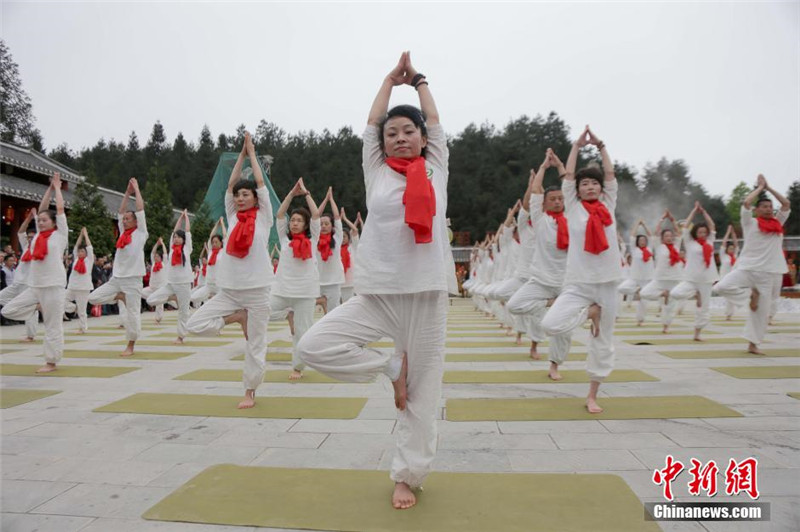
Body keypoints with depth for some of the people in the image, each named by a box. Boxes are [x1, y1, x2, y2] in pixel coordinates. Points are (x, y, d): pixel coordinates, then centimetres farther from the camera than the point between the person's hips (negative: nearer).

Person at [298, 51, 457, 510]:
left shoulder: (435, 170, 9)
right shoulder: (377, 172, 9)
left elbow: (436, 121, 19)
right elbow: (371, 123, 16)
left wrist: (418, 79, 34)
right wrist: (392, 79, 30)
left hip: (427, 294, 0)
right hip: (377, 295, 1)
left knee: (423, 393, 5)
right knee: (314, 345, -14)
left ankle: (409, 475, 23)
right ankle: (392, 368, 5)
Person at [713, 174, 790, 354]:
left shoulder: (778, 223, 14)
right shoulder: (751, 223, 3)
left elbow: (786, 204, 16)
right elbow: (746, 202, -8)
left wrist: (768, 187, 16)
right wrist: (760, 187, 7)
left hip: (767, 273, 3)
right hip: (746, 268, -3)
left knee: (762, 311, 3)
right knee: (720, 287, -27)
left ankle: (752, 344, 14)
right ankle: (751, 293, 1)